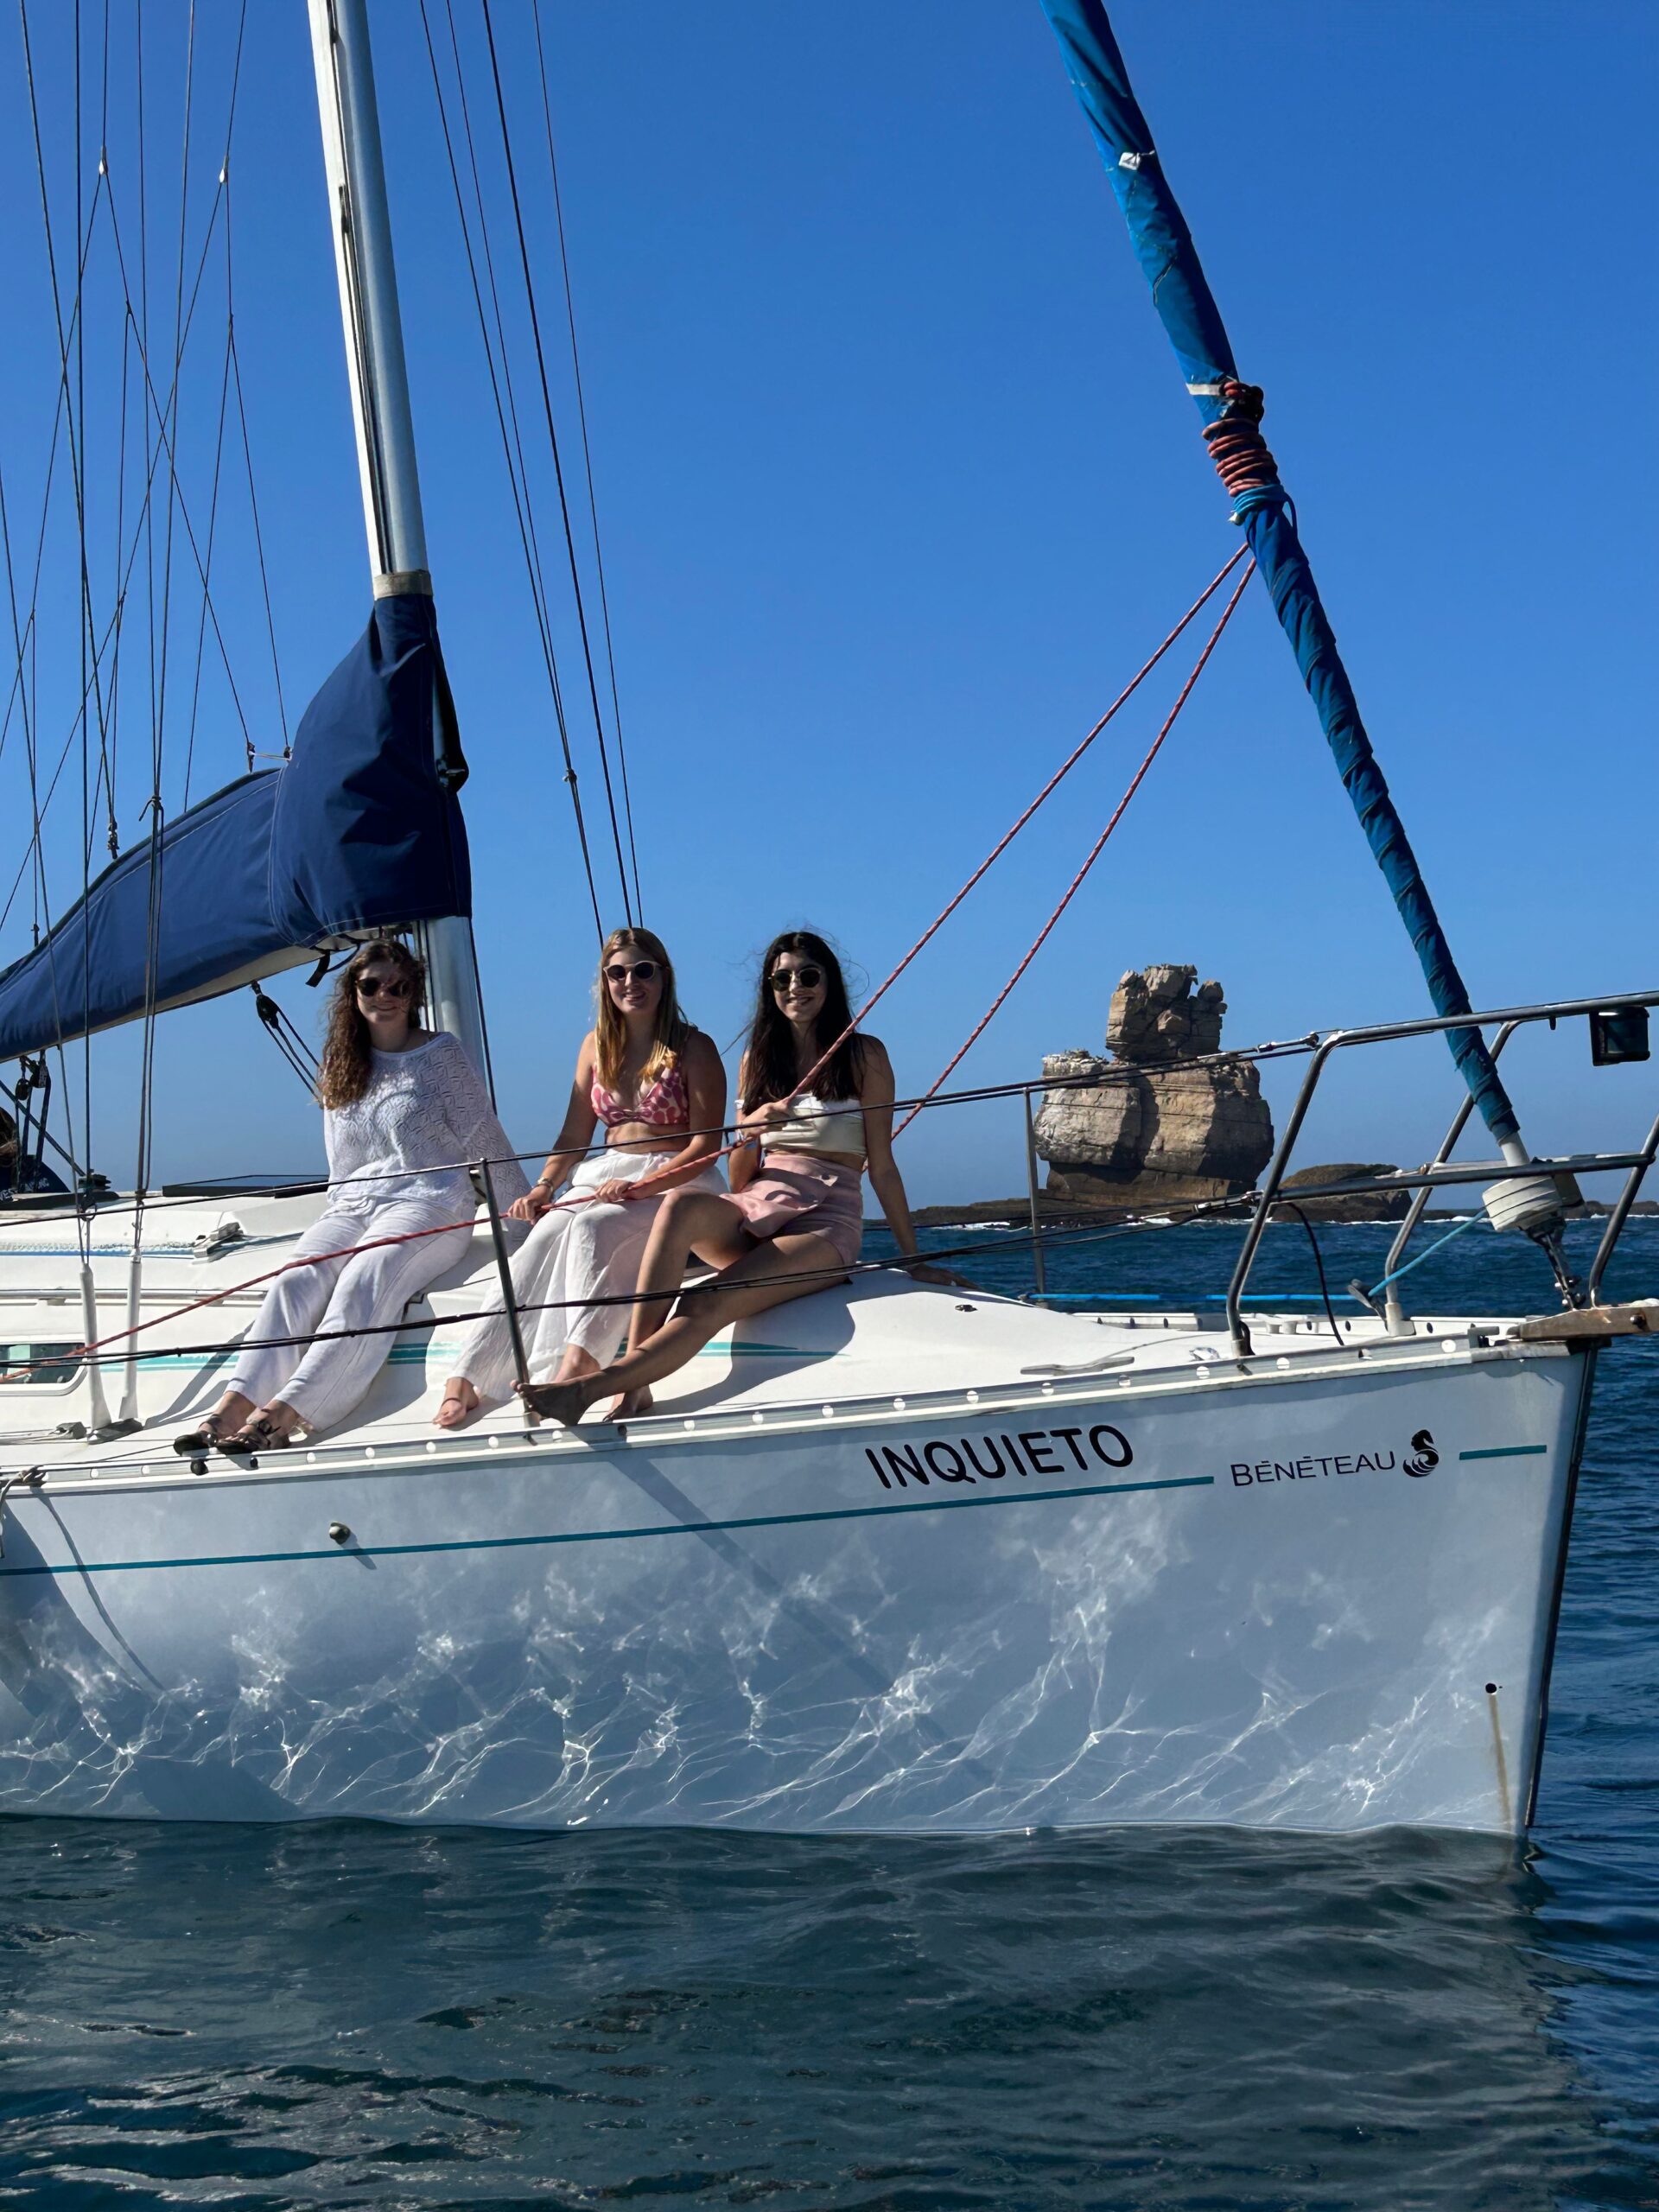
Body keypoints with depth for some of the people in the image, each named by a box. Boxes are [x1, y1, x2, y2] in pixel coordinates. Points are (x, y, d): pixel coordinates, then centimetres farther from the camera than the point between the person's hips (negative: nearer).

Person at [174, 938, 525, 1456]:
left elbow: (488, 1146, 6)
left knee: (363, 1283, -33)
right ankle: (231, 1410, -45)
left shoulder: (440, 1054, 7)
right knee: (295, 1282, -26)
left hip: (429, 1205, -4)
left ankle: (281, 1416, -51)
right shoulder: (341, 1065, 20)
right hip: (351, 1207, 4)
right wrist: (337, 1218, 15)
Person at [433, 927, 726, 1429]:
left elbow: (708, 1143, -9)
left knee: (590, 1227, -36)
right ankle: (465, 1379, -38)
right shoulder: (596, 1045, 14)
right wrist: (543, 1187, -4)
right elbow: (575, 1135, 15)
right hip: (605, 1176, 4)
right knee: (540, 1243, -25)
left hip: (675, 1180, -4)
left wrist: (641, 1187, -21)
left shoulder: (694, 1049, -2)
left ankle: (578, 1360, -51)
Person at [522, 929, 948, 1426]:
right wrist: (750, 1131, -8)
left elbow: (881, 1166, 6)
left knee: (706, 1305, -31)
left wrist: (914, 1259, 3)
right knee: (681, 1204, -33)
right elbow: (739, 1179, 14)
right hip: (756, 1210, 4)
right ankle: (633, 1383, -42)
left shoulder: (864, 1055, 5)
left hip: (826, 1222, -4)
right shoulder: (757, 1058, 17)